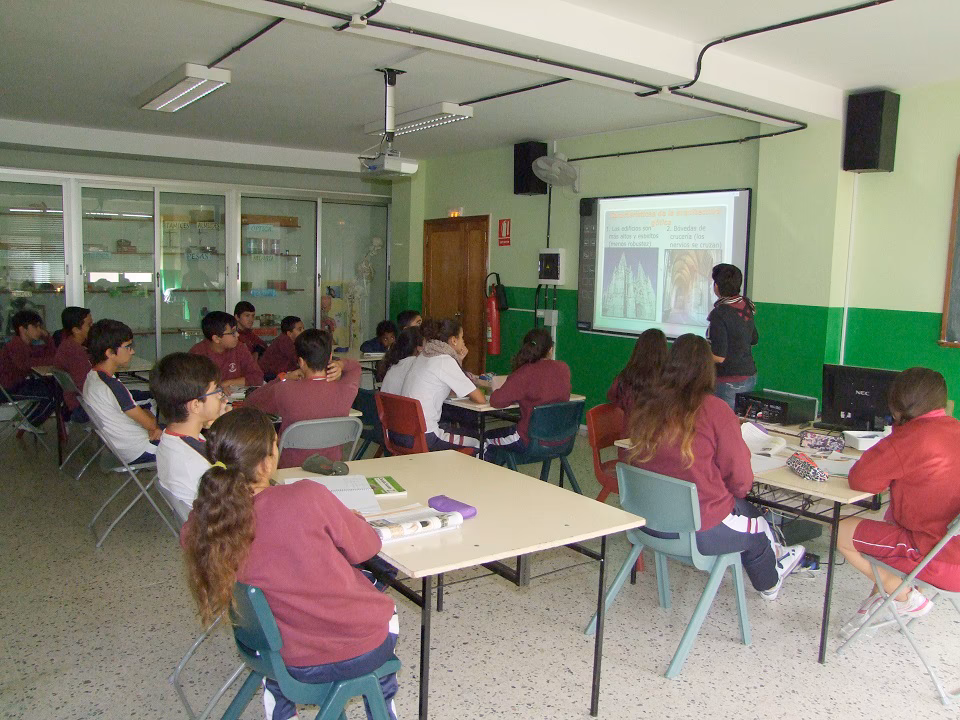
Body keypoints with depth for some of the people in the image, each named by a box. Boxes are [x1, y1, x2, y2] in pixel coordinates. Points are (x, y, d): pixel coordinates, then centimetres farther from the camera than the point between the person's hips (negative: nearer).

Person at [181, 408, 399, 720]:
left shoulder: (197, 529, -16)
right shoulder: (307, 496, -29)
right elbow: (365, 549, -12)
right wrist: (347, 520, 9)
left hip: (296, 666, 3)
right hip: (365, 649, -3)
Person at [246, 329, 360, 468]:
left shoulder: (285, 390, -21)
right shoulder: (346, 390, -13)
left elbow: (251, 401, 2)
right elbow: (355, 366, 15)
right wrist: (339, 364, -4)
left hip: (292, 469, -3)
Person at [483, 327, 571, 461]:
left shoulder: (525, 373, -22)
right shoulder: (564, 369, -5)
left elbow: (497, 400, -24)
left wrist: (494, 390, -2)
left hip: (532, 442, -6)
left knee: (486, 439, 21)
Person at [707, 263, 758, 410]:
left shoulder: (719, 314, -19)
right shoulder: (746, 306, 5)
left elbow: (719, 357, -21)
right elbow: (754, 340, 19)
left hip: (730, 382, -8)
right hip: (750, 376, 8)